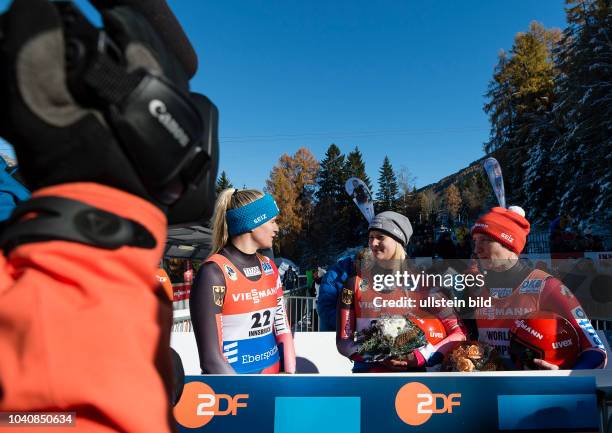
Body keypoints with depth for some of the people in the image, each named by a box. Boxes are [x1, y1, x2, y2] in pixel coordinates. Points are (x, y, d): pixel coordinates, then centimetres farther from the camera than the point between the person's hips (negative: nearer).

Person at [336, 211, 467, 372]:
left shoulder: (420, 284, -1)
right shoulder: (356, 283, 1)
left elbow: (459, 334, -3)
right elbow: (343, 341, 0)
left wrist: (419, 357, -14)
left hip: (412, 370, -1)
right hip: (368, 369, 1)